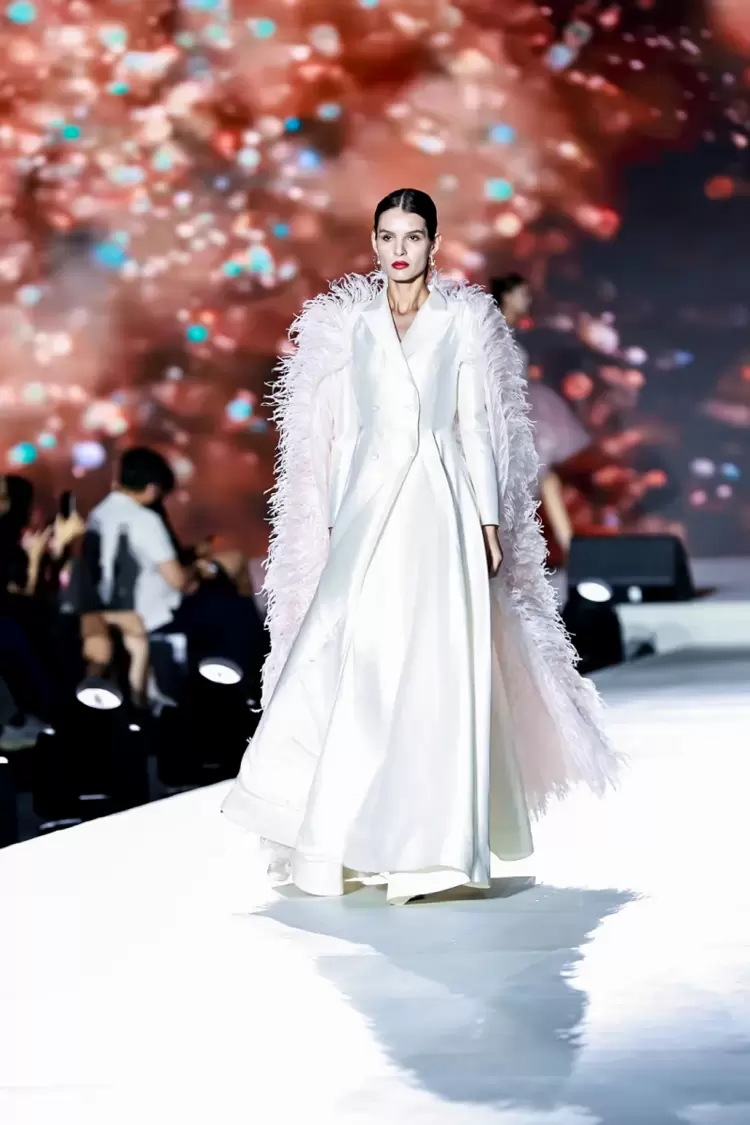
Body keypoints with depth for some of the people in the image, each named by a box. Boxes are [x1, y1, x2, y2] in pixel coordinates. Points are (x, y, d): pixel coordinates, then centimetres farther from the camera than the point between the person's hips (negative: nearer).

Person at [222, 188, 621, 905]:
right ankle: (345, 837, -1)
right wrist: (335, 518, 6)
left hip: (439, 504, -1)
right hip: (367, 504, 2)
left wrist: (489, 519, -1)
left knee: (435, 667, -6)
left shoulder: (464, 320, 6)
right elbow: (339, 430, 12)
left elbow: (475, 426, 5)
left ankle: (435, 844, -4)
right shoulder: (347, 323, 11)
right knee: (357, 664, -7)